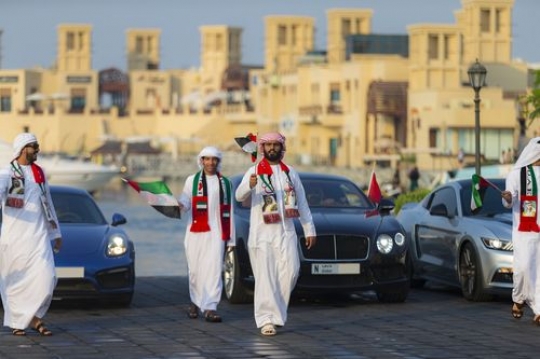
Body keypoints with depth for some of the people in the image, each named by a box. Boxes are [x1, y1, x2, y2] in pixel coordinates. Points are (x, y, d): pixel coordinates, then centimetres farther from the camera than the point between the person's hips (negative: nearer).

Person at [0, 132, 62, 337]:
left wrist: (56, 233, 25)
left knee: (46, 277, -10)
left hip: (38, 234, 4)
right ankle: (17, 322, 12)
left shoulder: (39, 173, 16)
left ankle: (34, 317, 3)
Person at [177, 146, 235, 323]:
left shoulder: (225, 183, 15)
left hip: (216, 231, 0)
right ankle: (195, 301, 24)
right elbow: (185, 202, 0)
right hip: (195, 230, 0)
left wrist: (230, 236, 9)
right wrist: (180, 204, -25)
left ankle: (210, 307, -15)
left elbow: (228, 211, 13)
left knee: (214, 269, -11)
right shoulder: (192, 180, 12)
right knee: (195, 269, 3)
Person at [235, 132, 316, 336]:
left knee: (290, 271, -8)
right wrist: (249, 186, -37)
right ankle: (266, 320, -7)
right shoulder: (255, 172, 1)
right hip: (262, 233, -3)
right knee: (265, 277, -7)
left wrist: (309, 230, 13)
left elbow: (302, 202, 18)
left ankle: (277, 312, 9)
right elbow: (240, 196, -14)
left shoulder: (290, 173, 14)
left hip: (286, 232, 3)